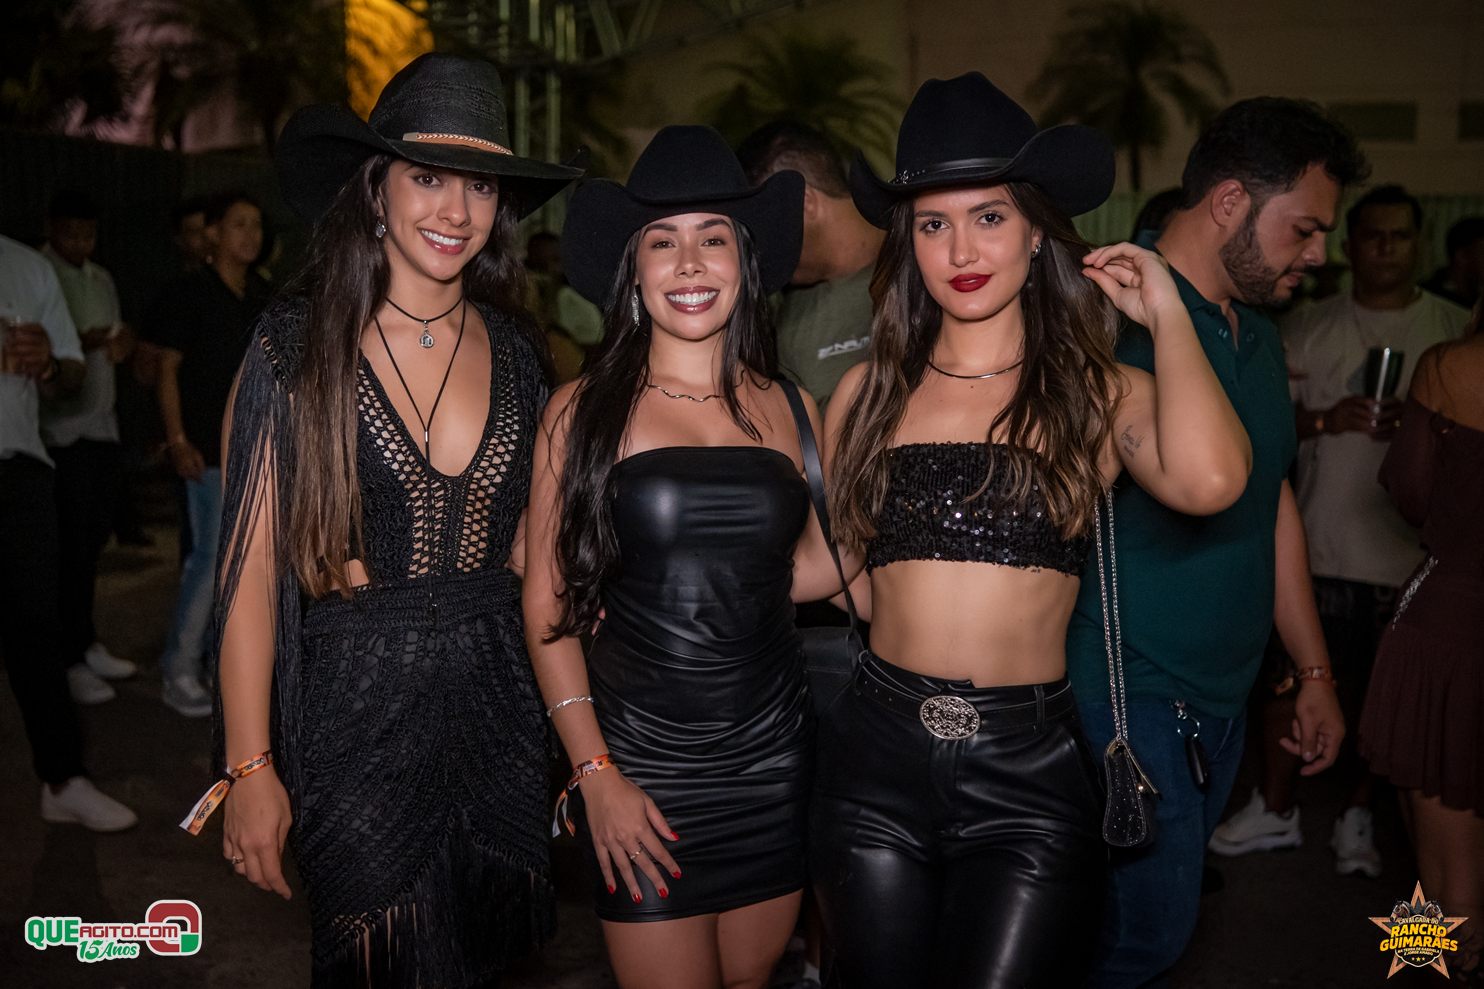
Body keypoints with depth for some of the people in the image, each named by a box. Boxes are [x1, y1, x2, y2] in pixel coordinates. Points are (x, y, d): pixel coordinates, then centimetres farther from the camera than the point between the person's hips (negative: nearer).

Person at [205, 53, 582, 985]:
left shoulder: (515, 350, 2)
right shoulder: (297, 346, -8)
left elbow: (529, 539, 9)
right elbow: (253, 564, -8)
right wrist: (250, 768, -10)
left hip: (496, 699, 4)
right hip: (354, 706, -3)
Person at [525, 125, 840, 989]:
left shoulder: (783, 408, 4)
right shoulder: (586, 410, -4)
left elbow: (820, 565, 11)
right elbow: (548, 605, -4)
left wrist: (708, 588, -1)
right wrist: (595, 772, -9)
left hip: (774, 756, 3)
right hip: (644, 764, -3)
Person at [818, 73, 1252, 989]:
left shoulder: (1098, 394, 1)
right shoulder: (869, 392, 5)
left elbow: (1208, 480, -20)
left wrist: (1168, 312, -9)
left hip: (1031, 770, -2)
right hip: (877, 752, 2)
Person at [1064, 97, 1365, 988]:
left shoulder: (1260, 337, 12)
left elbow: (1273, 503, 18)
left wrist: (1315, 671, 19)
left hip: (1222, 698, 8)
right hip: (1130, 699, -8)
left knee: (1167, 907, 16)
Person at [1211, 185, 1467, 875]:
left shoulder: (1454, 332, 3)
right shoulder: (1309, 329, 5)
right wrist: (1325, 419, -16)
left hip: (1408, 550, 0)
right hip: (1318, 542, 1)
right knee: (1294, 676, 7)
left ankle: (1359, 817, 27)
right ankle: (1275, 810, 23)